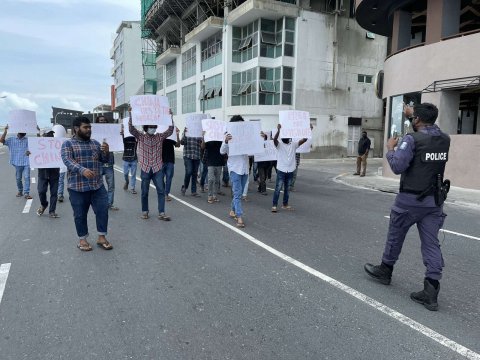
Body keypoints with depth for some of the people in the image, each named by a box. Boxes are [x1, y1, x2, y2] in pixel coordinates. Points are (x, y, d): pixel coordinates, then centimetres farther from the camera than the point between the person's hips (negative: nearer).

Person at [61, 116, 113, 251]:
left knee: (103, 210, 2)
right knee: (80, 214, 5)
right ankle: (82, 240, 20)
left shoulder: (95, 143, 12)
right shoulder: (68, 144, -2)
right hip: (77, 187, -4)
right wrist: (82, 170, -34)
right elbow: (67, 161, -17)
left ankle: (101, 237, 16)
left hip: (97, 185, 4)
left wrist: (106, 152, -10)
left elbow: (104, 160, 13)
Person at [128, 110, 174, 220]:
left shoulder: (160, 137, 6)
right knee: (145, 192, 8)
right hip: (145, 169, -1)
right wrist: (131, 114, -20)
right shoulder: (140, 137, 2)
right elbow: (131, 129, -11)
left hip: (157, 169, 1)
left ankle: (161, 213, 2)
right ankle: (144, 211, 23)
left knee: (161, 190, -3)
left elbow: (170, 131, -3)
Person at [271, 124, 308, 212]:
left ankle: (285, 204, 25)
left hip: (290, 170, 4)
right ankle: (274, 205, 3)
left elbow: (304, 139, -1)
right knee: (278, 188, -3)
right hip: (281, 170, -4)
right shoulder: (279, 144, -5)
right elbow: (274, 139, -26)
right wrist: (278, 130, -40)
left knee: (287, 189, 14)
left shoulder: (293, 144, 6)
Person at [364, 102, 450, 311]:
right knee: (431, 243, 4)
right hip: (435, 200, 6)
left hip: (410, 199, -5)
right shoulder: (444, 139, 6)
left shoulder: (412, 139, -16)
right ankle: (431, 292, 2)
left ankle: (385, 271, 32)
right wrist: (414, 114, 34)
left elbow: (397, 167, -20)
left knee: (395, 235, 14)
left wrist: (390, 148, -4)